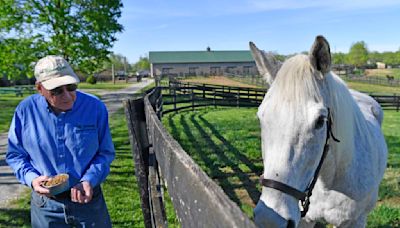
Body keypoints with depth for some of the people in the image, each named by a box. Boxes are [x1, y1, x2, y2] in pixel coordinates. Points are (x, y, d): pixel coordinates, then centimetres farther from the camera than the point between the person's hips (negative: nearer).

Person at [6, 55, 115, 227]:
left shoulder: (95, 107, -13)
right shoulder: (25, 110, -9)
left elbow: (105, 152, -5)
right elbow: (15, 154, 2)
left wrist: (89, 180, -19)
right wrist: (31, 178, -15)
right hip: (45, 202, 1)